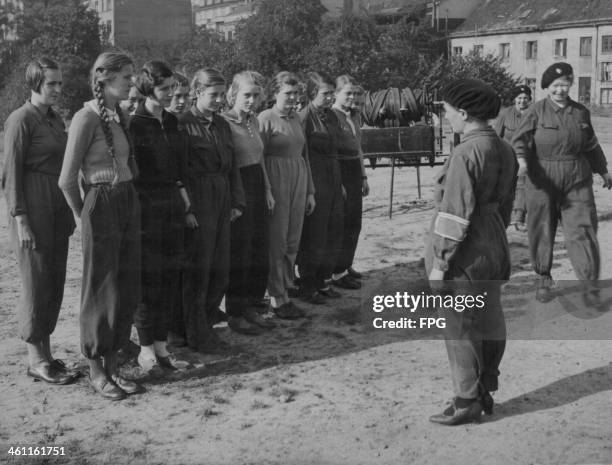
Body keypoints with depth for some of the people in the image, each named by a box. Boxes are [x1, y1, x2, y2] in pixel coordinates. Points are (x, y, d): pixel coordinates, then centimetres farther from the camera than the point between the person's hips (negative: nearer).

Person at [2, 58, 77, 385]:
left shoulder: (55, 119, 14)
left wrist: (69, 213, 15)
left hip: (58, 209, 8)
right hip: (33, 209, -8)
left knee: (55, 283, 10)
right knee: (36, 284, -1)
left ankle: (45, 353, 20)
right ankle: (36, 360, 8)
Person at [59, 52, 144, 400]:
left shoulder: (120, 116, 10)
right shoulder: (87, 118, -13)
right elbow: (67, 180, -12)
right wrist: (83, 214, 2)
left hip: (130, 205, 7)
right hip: (102, 208, -7)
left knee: (129, 290, 11)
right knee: (102, 292, 3)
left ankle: (112, 366, 23)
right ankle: (96, 371, 18)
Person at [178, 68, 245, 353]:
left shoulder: (223, 125, 14)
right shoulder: (183, 124, -9)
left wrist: (237, 201, 8)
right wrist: (187, 208, -17)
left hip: (222, 200, 7)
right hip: (198, 199, -7)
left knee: (220, 270, 10)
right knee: (198, 270, 1)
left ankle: (206, 325, 25)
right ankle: (196, 335, 12)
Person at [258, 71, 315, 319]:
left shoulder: (296, 119, 15)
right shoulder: (266, 118, -7)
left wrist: (310, 190, 17)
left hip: (298, 181, 7)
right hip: (276, 181, -7)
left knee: (293, 241, 9)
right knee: (277, 241, -1)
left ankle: (286, 288, 20)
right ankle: (277, 297, 6)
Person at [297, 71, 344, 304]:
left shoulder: (331, 116, 12)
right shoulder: (305, 117, -13)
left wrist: (340, 183, 17)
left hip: (333, 180, 8)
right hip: (315, 182, -8)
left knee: (333, 235, 12)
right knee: (314, 237, -1)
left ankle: (322, 282, 25)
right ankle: (306, 286, 12)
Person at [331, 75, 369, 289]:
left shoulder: (354, 116, 14)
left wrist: (364, 177, 18)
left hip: (355, 171, 8)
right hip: (339, 172, -8)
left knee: (354, 223, 12)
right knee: (343, 224, -4)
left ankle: (346, 265, 25)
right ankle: (338, 273, 4)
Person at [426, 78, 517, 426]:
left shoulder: (467, 153, -20)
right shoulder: (505, 150, 6)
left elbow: (456, 214, -21)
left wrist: (439, 262, -15)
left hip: (465, 254, -9)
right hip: (494, 249, 9)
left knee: (460, 329, 2)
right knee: (490, 323, 16)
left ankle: (467, 403, 11)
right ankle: (485, 393, 28)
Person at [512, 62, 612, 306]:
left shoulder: (581, 112, 9)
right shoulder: (536, 110, -3)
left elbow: (591, 146, 20)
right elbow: (520, 139, -11)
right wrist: (520, 158, -31)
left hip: (576, 182, 2)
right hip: (542, 181, -2)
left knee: (582, 230, -3)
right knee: (541, 232, 6)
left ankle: (590, 285, 3)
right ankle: (544, 279, 22)